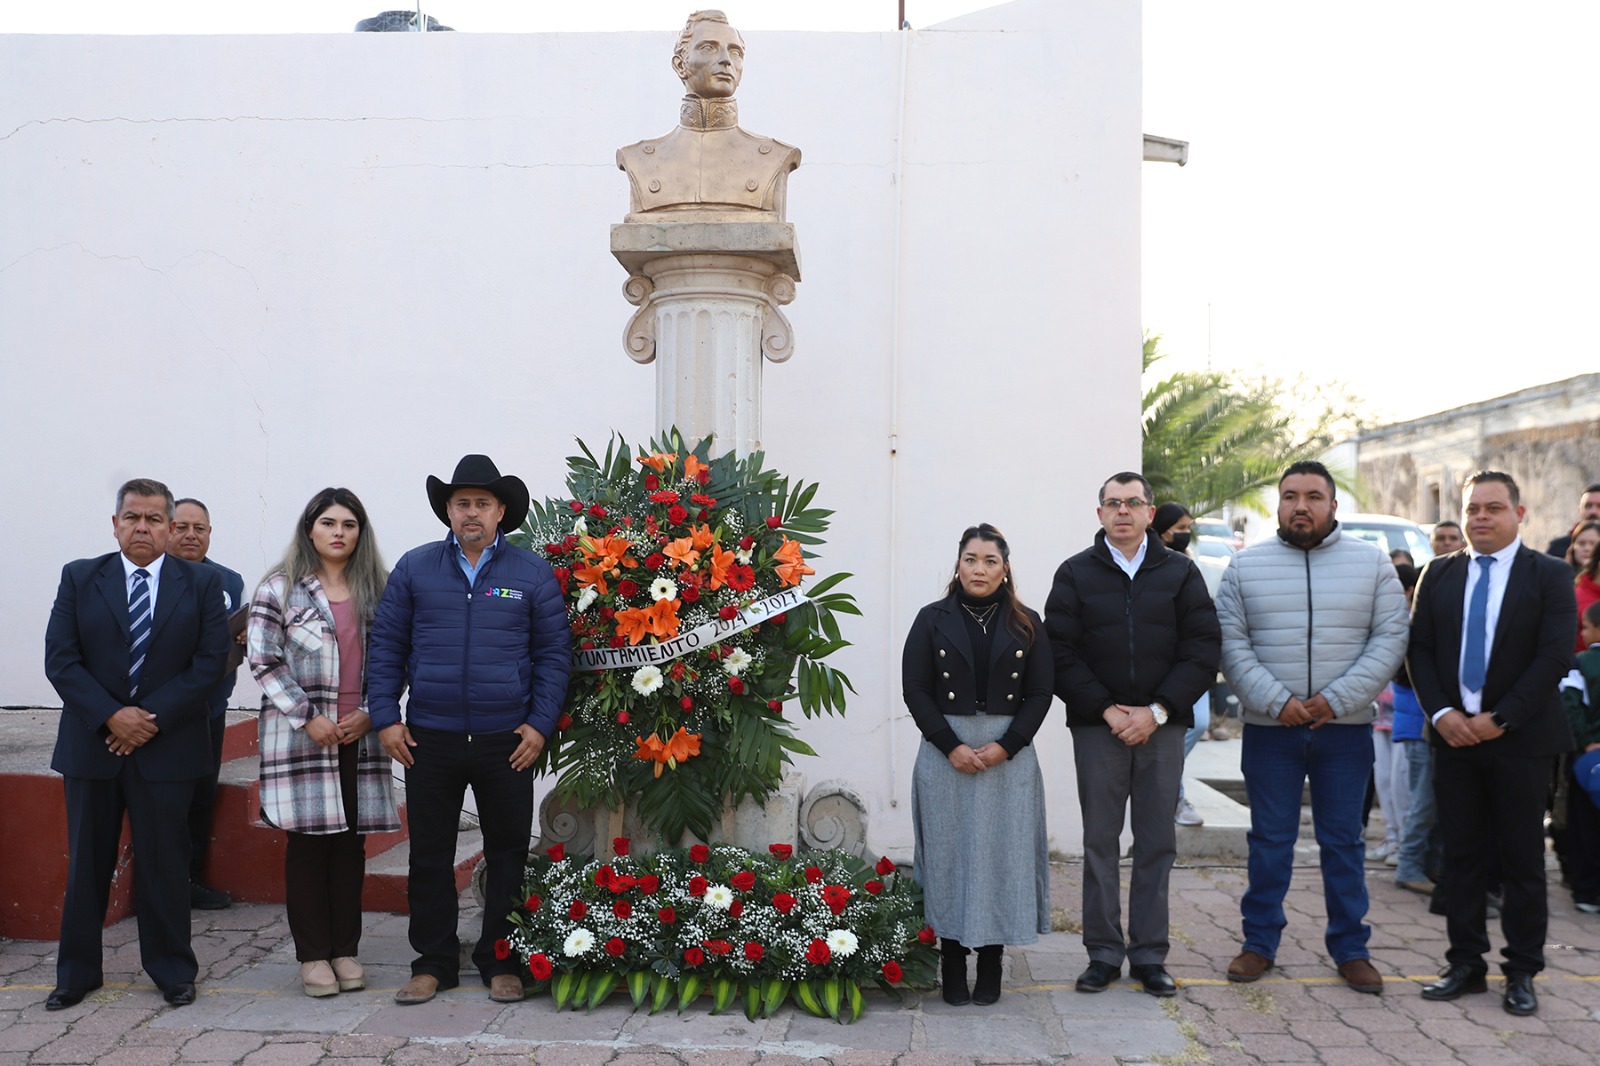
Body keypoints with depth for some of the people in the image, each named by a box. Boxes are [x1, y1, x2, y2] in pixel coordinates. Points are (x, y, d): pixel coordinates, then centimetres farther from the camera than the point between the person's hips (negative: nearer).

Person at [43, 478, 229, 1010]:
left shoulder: (202, 583, 2)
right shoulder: (79, 578, 5)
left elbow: (210, 661, -4)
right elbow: (60, 660, -2)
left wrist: (154, 718, -12)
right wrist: (111, 716, -13)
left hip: (167, 745, -1)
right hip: (91, 743, 1)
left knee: (164, 864, 5)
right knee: (86, 864, 10)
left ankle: (173, 972, 18)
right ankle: (77, 973, 23)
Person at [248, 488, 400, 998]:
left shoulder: (375, 592, 11)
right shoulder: (280, 588, 0)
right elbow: (263, 661, -4)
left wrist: (369, 714, -3)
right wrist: (307, 718, -11)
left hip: (360, 735, 3)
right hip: (302, 734, -3)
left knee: (351, 840, 7)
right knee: (308, 841, 0)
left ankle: (345, 950, 16)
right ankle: (313, 954, 10)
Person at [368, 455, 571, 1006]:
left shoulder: (533, 573, 3)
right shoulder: (415, 568, 6)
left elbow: (554, 653, 4)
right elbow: (385, 646, 7)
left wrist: (541, 723, -5)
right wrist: (385, 717, -1)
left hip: (507, 742, -1)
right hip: (428, 740, 1)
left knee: (508, 853, 7)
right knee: (430, 855, 8)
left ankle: (501, 962, 21)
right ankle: (434, 963, 22)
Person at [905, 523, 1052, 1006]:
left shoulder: (1026, 625, 6)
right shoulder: (932, 620, 3)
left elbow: (1040, 693, 3)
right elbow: (916, 690, -1)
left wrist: (1006, 746, -10)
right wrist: (951, 747, -11)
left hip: (1009, 757, 1)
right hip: (945, 753, -1)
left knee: (1002, 854, 2)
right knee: (949, 854, 2)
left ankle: (991, 966, 13)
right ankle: (953, 966, 12)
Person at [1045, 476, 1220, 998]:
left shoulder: (1180, 573, 7)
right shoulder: (1075, 574, 5)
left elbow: (1203, 650, 1)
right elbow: (1060, 654, -1)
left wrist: (1157, 710, -9)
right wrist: (1106, 710, -10)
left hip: (1161, 726, 1)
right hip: (1097, 727, -1)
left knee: (1157, 843, 5)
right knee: (1100, 842, 4)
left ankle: (1149, 955, 15)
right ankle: (1103, 953, 13)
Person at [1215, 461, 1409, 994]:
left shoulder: (1372, 563, 3)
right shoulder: (1246, 566, 3)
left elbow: (1390, 639, -3)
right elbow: (1231, 644, -2)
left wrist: (1337, 699, -13)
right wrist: (1276, 701, -14)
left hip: (1345, 730, 0)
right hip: (1270, 730, 0)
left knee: (1343, 841, 9)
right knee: (1270, 840, 8)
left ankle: (1350, 948, 20)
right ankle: (1260, 943, 19)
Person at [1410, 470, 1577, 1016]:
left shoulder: (1550, 576, -2)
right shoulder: (1438, 575, 8)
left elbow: (1555, 656, -9)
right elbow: (1419, 648, 6)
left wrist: (1501, 718, -14)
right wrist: (1441, 713, -7)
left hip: (1520, 738, -3)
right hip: (1454, 734, 3)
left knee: (1523, 859, 5)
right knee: (1461, 854, 8)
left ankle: (1522, 972, 15)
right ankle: (1465, 963, 17)